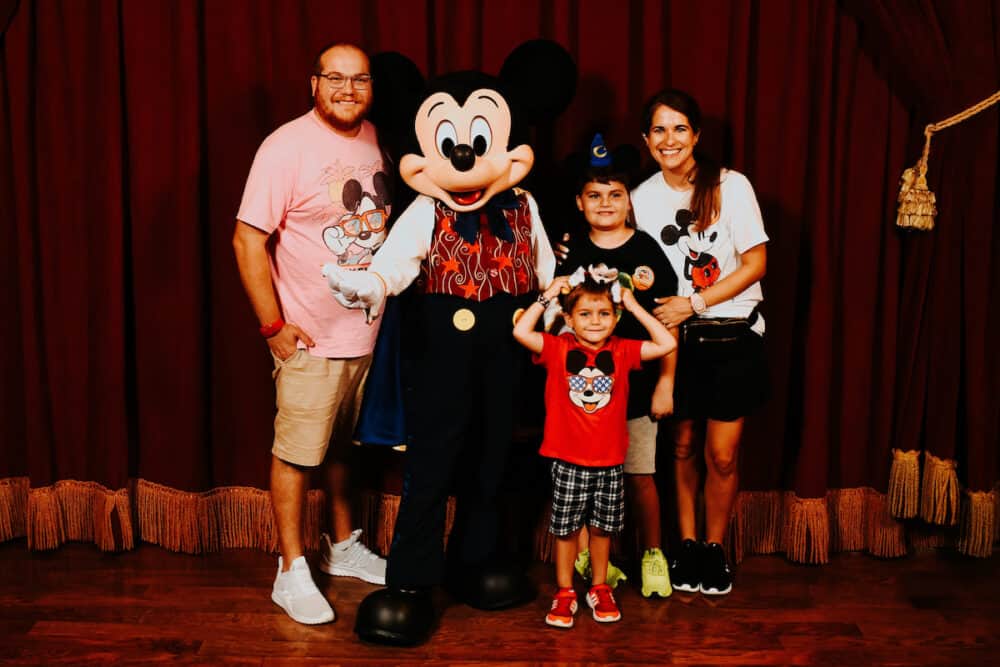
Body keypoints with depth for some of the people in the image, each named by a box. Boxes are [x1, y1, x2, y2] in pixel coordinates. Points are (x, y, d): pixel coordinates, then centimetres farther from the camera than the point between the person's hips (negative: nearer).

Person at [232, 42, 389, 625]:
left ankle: (344, 545, 36)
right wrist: (274, 325, -16)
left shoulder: (375, 139, 5)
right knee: (296, 452, 2)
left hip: (368, 330, 6)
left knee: (346, 445, 19)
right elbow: (248, 240, -14)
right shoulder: (287, 147, -13)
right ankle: (293, 571, 16)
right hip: (310, 337, -6)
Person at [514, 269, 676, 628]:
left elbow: (666, 344, -5)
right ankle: (564, 592, 24)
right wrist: (546, 296, -11)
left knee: (602, 527, 14)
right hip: (568, 462, -2)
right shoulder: (559, 349, -5)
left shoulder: (621, 351, 1)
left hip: (609, 462, 2)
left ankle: (599, 588, 31)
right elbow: (520, 331, -17)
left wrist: (634, 306, -5)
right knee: (566, 528, 9)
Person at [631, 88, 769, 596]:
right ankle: (687, 543, 27)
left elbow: (755, 263, -8)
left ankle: (715, 548, 22)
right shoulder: (642, 198, 2)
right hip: (678, 338, 2)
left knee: (722, 456, 1)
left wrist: (694, 302, -15)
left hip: (732, 336, -2)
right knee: (681, 446, 9)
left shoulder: (731, 186, -7)